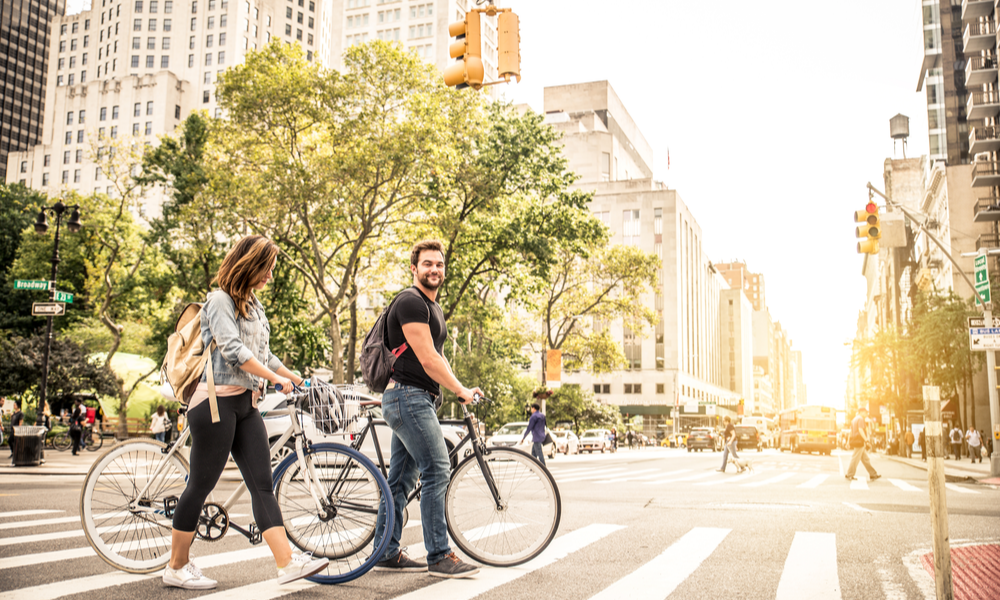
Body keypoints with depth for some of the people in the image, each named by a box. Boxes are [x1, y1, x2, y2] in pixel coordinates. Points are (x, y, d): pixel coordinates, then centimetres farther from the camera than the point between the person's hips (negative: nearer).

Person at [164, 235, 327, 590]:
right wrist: (275, 378, -18)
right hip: (216, 402, -8)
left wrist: (295, 378, 22)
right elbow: (233, 350, -19)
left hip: (246, 405, 8)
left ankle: (287, 562, -5)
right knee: (201, 484, 0)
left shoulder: (253, 305, 18)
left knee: (263, 485, 0)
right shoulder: (220, 300, -7)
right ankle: (177, 567, 14)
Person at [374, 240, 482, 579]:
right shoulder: (411, 302, -12)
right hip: (408, 398, -10)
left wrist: (460, 390, 10)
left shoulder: (433, 307, 20)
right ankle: (439, 557, -6)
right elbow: (427, 359, -18)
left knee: (401, 479, 11)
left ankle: (387, 553, 17)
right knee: (437, 472, -11)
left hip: (418, 400, 10)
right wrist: (461, 391, -13)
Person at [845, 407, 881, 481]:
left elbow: (851, 431, 21)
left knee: (865, 459, 9)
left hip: (855, 441, 10)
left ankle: (873, 475, 11)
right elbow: (860, 430, -22)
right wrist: (866, 439, -27)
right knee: (856, 459, -6)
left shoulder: (854, 419, 21)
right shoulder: (861, 419, -9)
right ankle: (849, 475, -2)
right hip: (859, 441, -10)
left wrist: (848, 441, 21)